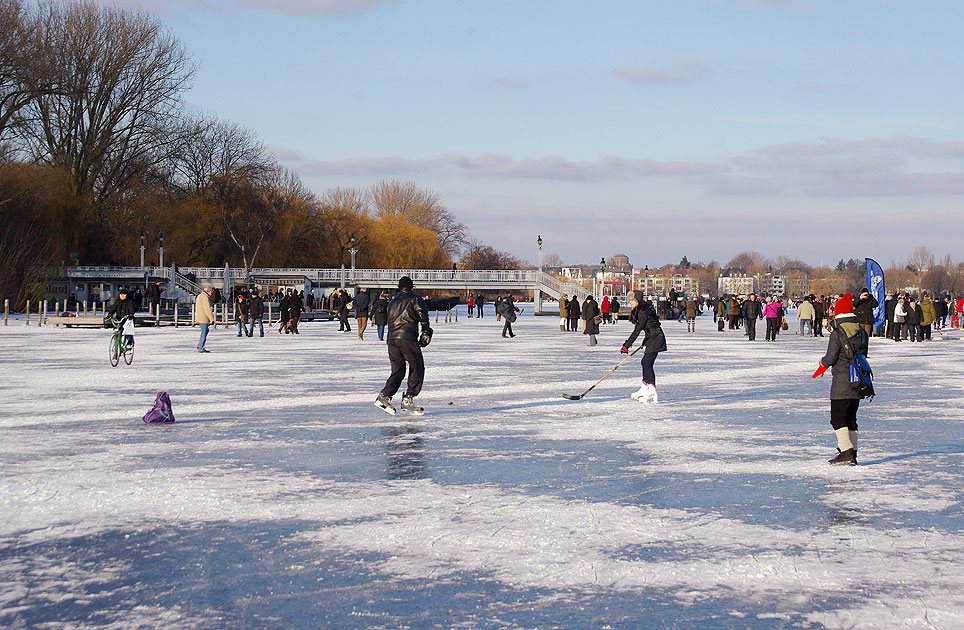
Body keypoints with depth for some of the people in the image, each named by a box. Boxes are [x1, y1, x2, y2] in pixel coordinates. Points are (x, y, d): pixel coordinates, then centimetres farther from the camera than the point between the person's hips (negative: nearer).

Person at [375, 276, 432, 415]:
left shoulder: (393, 301, 24)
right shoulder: (415, 298, 5)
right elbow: (423, 315, -8)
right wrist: (426, 333, 1)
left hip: (392, 338, 6)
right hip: (408, 338, -6)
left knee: (398, 369, 10)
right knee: (417, 367, 4)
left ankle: (385, 395, -8)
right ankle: (408, 399, -4)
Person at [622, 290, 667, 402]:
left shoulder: (643, 312, -19)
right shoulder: (640, 310, 12)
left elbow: (637, 331, -22)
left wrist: (626, 345, -22)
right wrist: (645, 342, 32)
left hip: (656, 339, -10)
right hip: (652, 339, 10)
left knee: (648, 364, -12)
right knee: (645, 363, 14)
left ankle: (652, 393, -15)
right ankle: (644, 389, 23)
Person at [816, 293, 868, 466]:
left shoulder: (837, 333, -13)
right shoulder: (862, 332, 7)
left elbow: (831, 358, -11)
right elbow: (863, 355, 13)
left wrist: (822, 363, 12)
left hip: (841, 382, -7)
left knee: (838, 418, -3)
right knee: (851, 417, 15)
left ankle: (846, 452, -13)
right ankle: (852, 452, 16)